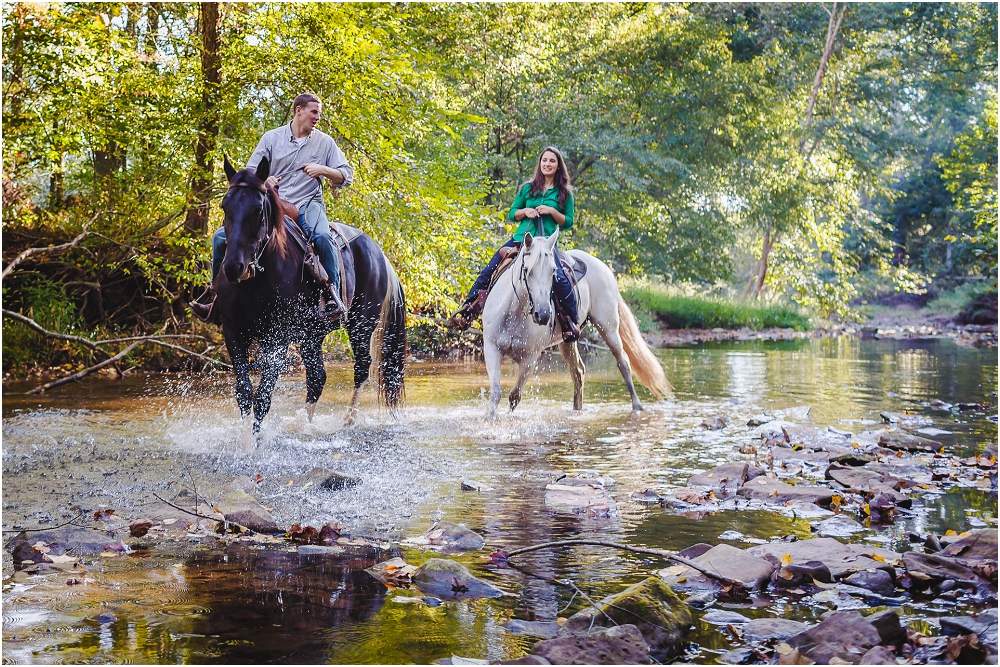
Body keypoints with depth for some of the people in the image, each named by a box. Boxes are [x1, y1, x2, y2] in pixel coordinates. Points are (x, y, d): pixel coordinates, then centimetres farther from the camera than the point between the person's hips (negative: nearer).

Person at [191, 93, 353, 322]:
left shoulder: (325, 142, 8)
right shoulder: (271, 138, 9)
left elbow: (347, 176, 5)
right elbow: (250, 173, 11)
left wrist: (323, 170, -12)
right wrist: (263, 180, -11)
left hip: (307, 205, -2)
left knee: (322, 237, -38)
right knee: (222, 237, -9)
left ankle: (333, 296, -29)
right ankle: (217, 298, 2)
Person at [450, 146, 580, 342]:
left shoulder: (565, 193, 8)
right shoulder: (528, 188, 14)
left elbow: (568, 223, 7)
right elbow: (512, 214, 17)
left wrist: (552, 211, -9)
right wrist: (525, 211, -4)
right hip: (521, 238, 3)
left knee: (559, 278, -27)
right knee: (489, 270, -8)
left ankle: (570, 321, -12)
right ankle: (468, 310, -1)